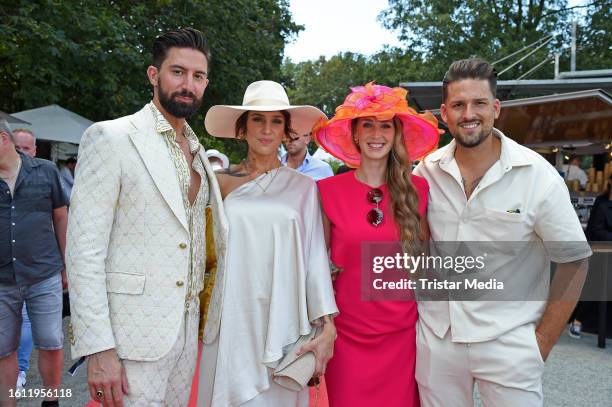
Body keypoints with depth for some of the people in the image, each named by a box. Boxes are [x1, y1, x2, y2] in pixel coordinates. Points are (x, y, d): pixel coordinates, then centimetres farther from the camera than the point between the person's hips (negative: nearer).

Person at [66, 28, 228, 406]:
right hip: (134, 333, -6)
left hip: (187, 328, 7)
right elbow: (85, 249, -14)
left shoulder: (198, 152, 12)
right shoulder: (109, 137, -9)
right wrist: (98, 349, -18)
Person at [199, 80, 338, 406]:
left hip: (282, 325, 0)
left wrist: (327, 326, -5)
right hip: (231, 321, 1)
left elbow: (315, 257, 0)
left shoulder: (303, 186, 2)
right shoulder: (221, 182, 4)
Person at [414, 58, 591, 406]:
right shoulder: (426, 171, -3)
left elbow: (573, 263, -5)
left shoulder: (539, 176, -10)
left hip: (508, 342, -2)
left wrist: (541, 344, -6)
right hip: (435, 338, 3)